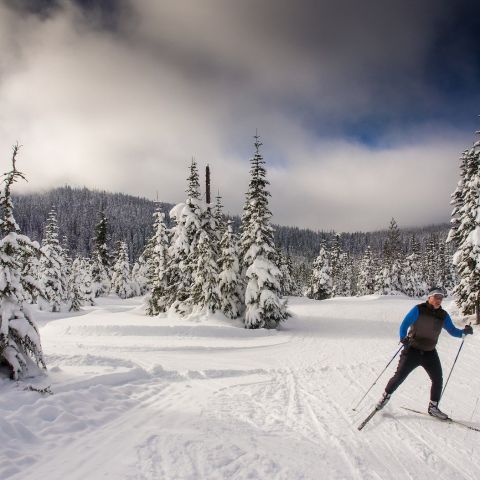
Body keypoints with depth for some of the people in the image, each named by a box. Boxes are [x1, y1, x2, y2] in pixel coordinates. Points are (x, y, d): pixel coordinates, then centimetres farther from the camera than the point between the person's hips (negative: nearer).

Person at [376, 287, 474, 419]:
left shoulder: (443, 315, 1)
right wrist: (403, 338, -35)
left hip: (430, 353, 4)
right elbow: (404, 324, -17)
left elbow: (453, 331, 7)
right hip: (412, 350, -4)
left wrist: (464, 332, -14)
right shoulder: (418, 310, -13)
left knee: (438, 379, 3)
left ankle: (433, 407, 21)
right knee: (399, 376, -3)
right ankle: (386, 396, 17)